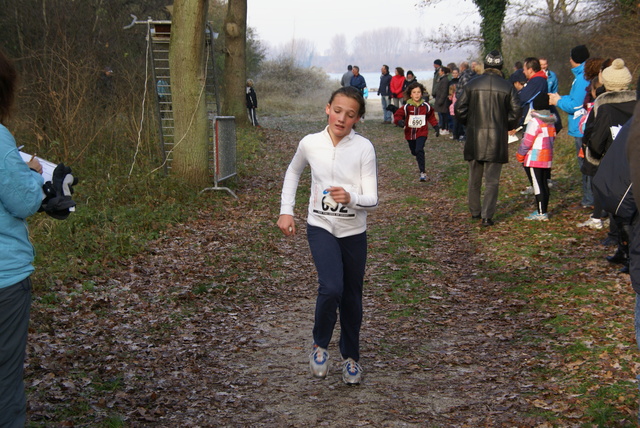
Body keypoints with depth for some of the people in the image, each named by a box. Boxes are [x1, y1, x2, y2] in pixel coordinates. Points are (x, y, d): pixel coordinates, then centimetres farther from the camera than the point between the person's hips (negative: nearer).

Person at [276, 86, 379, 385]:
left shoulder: (364, 148, -12)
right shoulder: (310, 144, -6)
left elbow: (372, 201, -13)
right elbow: (292, 173, 16)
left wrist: (351, 198, -34)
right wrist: (286, 210, 9)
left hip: (354, 232, 0)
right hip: (320, 227, 0)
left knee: (351, 297, 12)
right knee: (331, 287, -22)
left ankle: (351, 357, 34)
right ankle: (320, 344, 5)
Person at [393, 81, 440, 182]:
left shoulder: (426, 106, -3)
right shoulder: (407, 107, -8)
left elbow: (431, 117, 12)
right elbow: (398, 115, -8)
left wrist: (436, 127, 11)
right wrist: (400, 121, -29)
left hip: (422, 133, -2)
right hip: (410, 133, 2)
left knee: (419, 150, -21)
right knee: (414, 152, 17)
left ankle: (423, 172, -21)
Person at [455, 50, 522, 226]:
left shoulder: (471, 85, 1)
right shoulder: (507, 87, -3)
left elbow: (459, 109, 0)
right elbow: (515, 111, -7)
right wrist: (507, 127, 11)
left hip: (474, 139, 2)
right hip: (497, 139, -2)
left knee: (474, 178, 16)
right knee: (492, 180, 2)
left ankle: (474, 211, 26)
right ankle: (487, 216, -4)